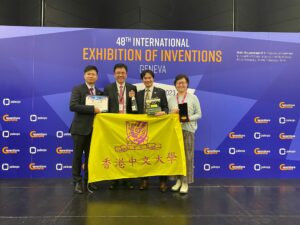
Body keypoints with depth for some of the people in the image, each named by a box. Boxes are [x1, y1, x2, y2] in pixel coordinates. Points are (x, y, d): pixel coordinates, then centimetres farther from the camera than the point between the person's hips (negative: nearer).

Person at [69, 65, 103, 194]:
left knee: (90, 155, 11)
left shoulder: (99, 93, 14)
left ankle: (88, 181, 22)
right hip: (80, 128, -5)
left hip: (94, 128, 5)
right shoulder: (77, 89, -3)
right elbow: (72, 106, -17)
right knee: (78, 156, 2)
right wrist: (92, 109, -20)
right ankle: (77, 182, 13)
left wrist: (100, 110, -4)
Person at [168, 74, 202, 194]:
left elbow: (199, 114, 1)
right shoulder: (171, 99, 10)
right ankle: (178, 180, 18)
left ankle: (185, 182, 6)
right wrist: (173, 113, -10)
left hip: (188, 129, -3)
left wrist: (189, 118, -15)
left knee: (187, 156, -2)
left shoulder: (193, 98, 3)